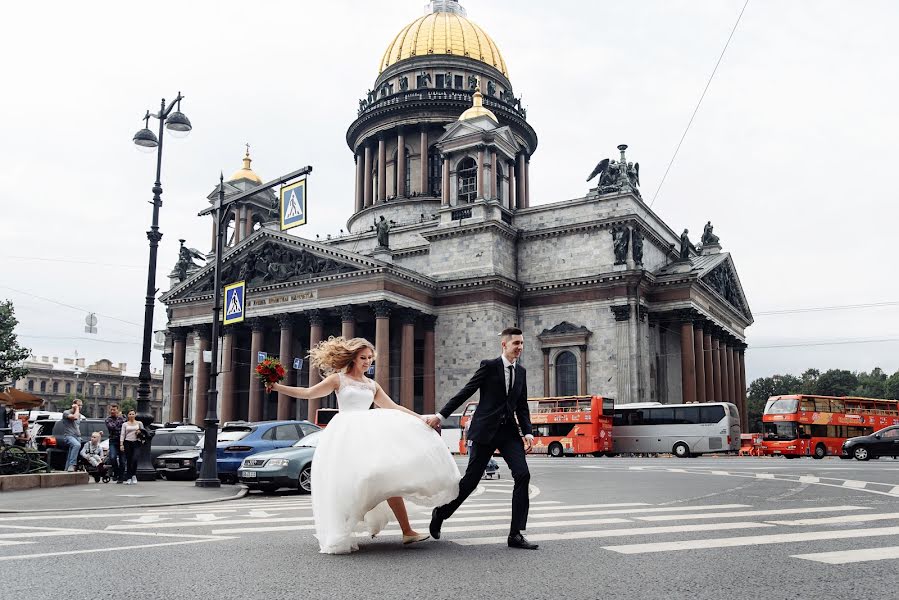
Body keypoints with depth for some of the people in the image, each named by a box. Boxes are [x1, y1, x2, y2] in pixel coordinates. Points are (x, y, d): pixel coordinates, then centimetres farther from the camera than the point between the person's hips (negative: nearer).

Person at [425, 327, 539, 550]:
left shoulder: (521, 372, 11)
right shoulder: (489, 366, -6)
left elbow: (521, 406, 14)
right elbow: (465, 392, -5)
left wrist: (527, 431, 1)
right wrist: (441, 415, -7)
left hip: (508, 431, 5)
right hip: (485, 431, -5)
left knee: (522, 475, -11)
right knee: (471, 478, 1)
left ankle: (516, 534, -5)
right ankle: (440, 513, 26)